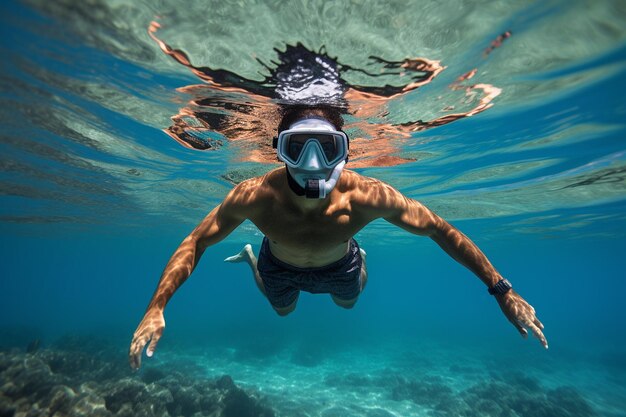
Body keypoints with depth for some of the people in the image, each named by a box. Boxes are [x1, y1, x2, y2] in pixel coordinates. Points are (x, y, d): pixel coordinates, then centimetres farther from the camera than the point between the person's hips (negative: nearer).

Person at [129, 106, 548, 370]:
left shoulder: (367, 197, -41)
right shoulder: (255, 196, -40)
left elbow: (442, 230, -27)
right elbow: (195, 243, -24)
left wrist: (503, 290, -23)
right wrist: (156, 309, -28)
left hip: (338, 267, 0)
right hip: (280, 266, 1)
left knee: (348, 303, 32)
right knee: (283, 311, 32)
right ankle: (251, 257, 55)